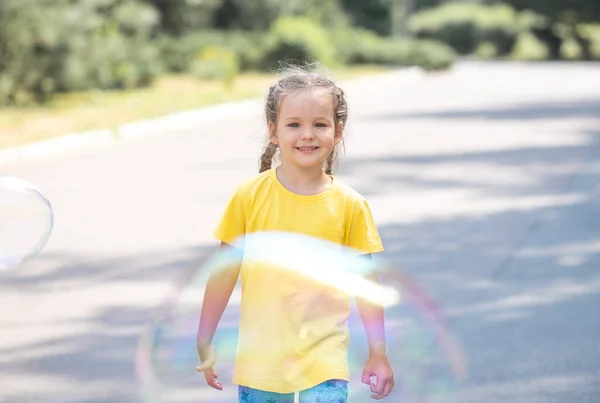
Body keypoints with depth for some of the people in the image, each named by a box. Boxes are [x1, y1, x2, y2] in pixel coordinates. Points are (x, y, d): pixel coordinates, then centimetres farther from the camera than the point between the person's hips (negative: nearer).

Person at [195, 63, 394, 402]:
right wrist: (204, 343, 6)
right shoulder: (250, 196, -3)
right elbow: (225, 271, 3)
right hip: (259, 358, 1)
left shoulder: (350, 205, -3)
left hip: (324, 359, -1)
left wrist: (378, 354, 5)